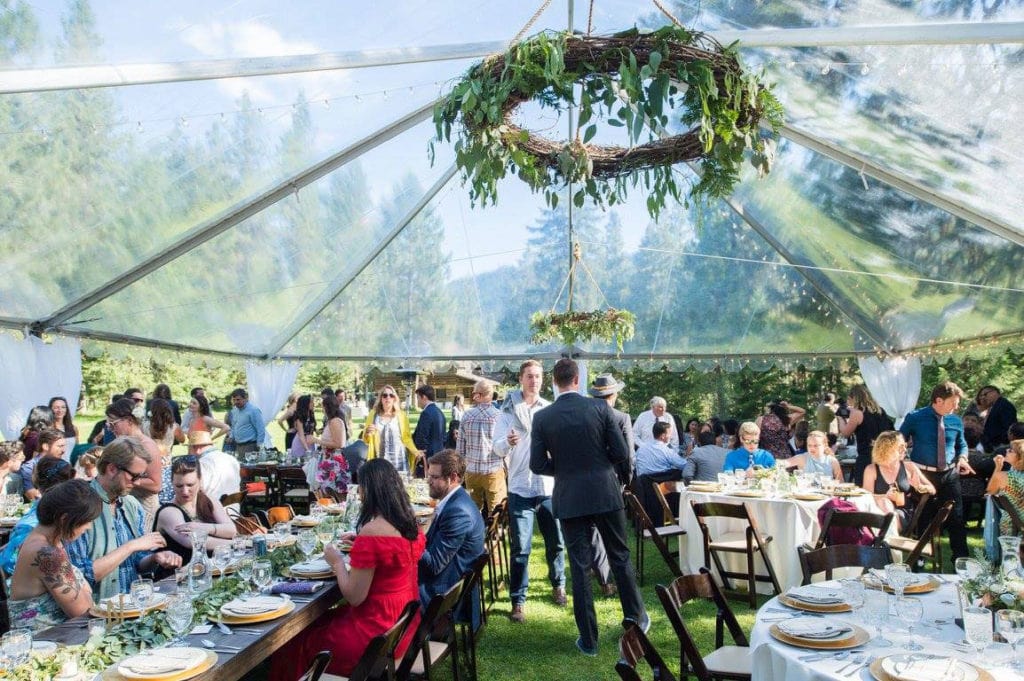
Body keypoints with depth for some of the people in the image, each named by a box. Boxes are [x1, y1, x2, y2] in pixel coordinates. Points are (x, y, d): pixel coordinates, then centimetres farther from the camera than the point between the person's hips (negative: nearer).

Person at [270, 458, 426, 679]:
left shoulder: (371, 532, -24)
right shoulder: (410, 525, 0)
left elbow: (354, 597, -19)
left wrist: (337, 563, -4)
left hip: (379, 634, -8)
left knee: (297, 642, 11)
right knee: (323, 621, 25)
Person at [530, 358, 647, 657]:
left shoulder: (542, 417, -6)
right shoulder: (600, 407, -7)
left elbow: (538, 465, -4)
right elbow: (621, 453, -5)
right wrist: (622, 478, 15)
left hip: (569, 499, 0)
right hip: (606, 494, 0)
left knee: (579, 567, 7)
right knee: (620, 557, 17)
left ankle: (588, 639, 14)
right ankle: (636, 617, 31)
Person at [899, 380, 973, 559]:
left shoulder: (956, 421, 1)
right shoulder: (915, 418, -9)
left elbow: (962, 444, 16)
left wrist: (962, 457, -5)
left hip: (950, 475, 3)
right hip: (923, 475, -3)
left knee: (956, 517, 7)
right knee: (923, 518, 9)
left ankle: (960, 556, 22)